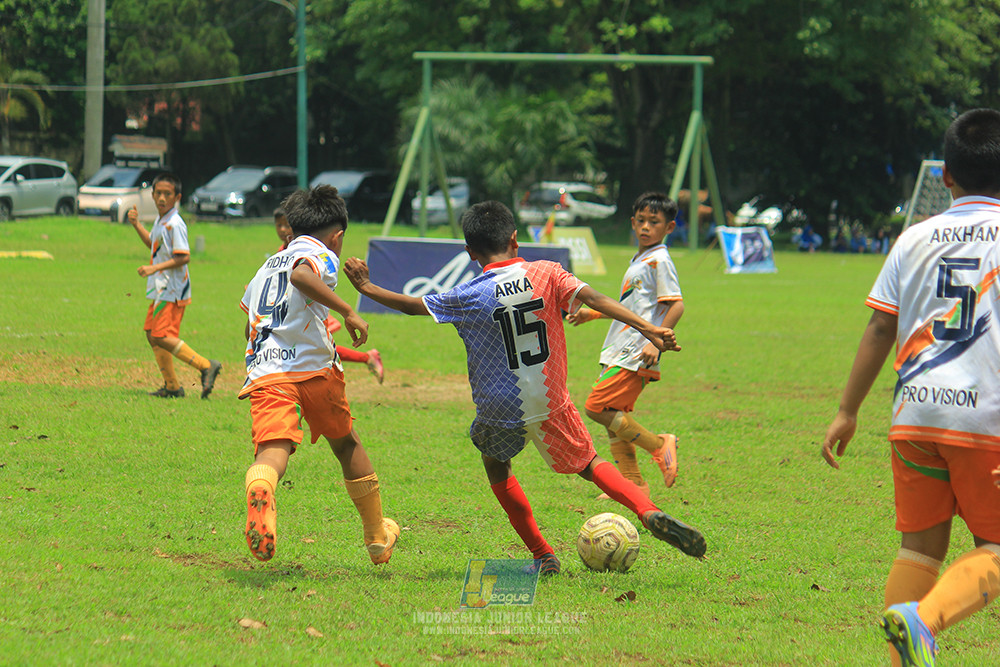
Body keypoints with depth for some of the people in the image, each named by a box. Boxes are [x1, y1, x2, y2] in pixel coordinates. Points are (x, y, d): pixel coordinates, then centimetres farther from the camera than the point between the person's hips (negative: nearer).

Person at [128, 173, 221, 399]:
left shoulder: (175, 224, -17)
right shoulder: (160, 221, 12)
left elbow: (184, 257, -22)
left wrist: (155, 268, -25)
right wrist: (136, 224, 20)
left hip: (172, 290, -10)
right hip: (161, 288, 10)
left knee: (161, 337, -16)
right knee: (151, 334, 14)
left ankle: (206, 366, -13)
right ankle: (172, 386, 21)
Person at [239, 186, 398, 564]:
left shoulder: (267, 266, 29)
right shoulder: (321, 255, 6)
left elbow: (249, 330, 38)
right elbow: (301, 276, -19)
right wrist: (348, 312, -16)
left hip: (263, 373, 3)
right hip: (313, 368, -3)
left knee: (272, 451, -19)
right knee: (346, 445, 19)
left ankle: (259, 489, -56)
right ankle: (378, 537, 33)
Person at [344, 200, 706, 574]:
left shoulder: (469, 297, -9)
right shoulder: (546, 274, -6)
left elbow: (411, 306, 0)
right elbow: (594, 298, -16)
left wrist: (366, 287, 14)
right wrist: (647, 329, -20)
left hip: (499, 412, -1)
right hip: (551, 404, 1)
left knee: (495, 463, 27)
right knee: (589, 464, 18)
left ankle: (542, 556, 20)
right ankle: (650, 513, -8)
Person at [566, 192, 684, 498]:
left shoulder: (659, 261, -9)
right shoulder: (638, 261, 20)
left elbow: (676, 304, -17)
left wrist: (656, 340, -25)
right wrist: (592, 314, 31)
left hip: (636, 353, -10)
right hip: (619, 353, 10)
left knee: (596, 407, -14)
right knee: (614, 417, 9)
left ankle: (659, 445, -7)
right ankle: (633, 482, 13)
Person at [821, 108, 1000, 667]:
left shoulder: (916, 238, 12)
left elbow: (880, 330, 10)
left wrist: (848, 411, 16)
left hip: (915, 412, 4)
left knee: (920, 547, 12)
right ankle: (924, 618, -23)